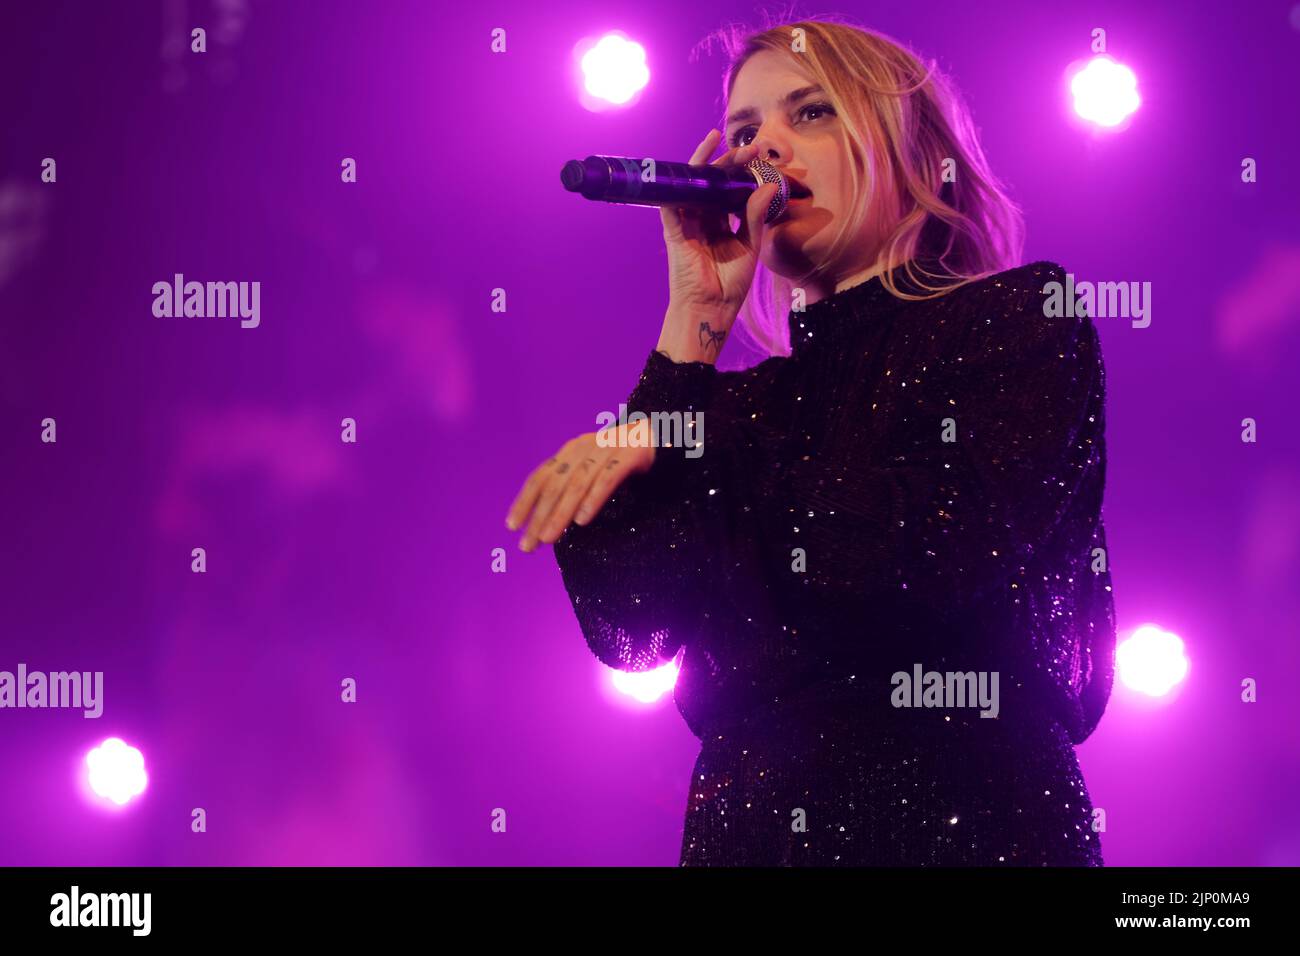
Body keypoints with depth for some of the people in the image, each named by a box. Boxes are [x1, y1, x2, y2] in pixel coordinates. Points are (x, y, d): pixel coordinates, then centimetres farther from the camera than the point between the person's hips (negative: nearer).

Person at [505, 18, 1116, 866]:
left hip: (963, 822, -4)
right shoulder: (754, 400, 14)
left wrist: (669, 450, -7)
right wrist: (697, 314, 2)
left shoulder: (1021, 318, 3)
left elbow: (951, 544, -15)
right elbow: (625, 626, -1)